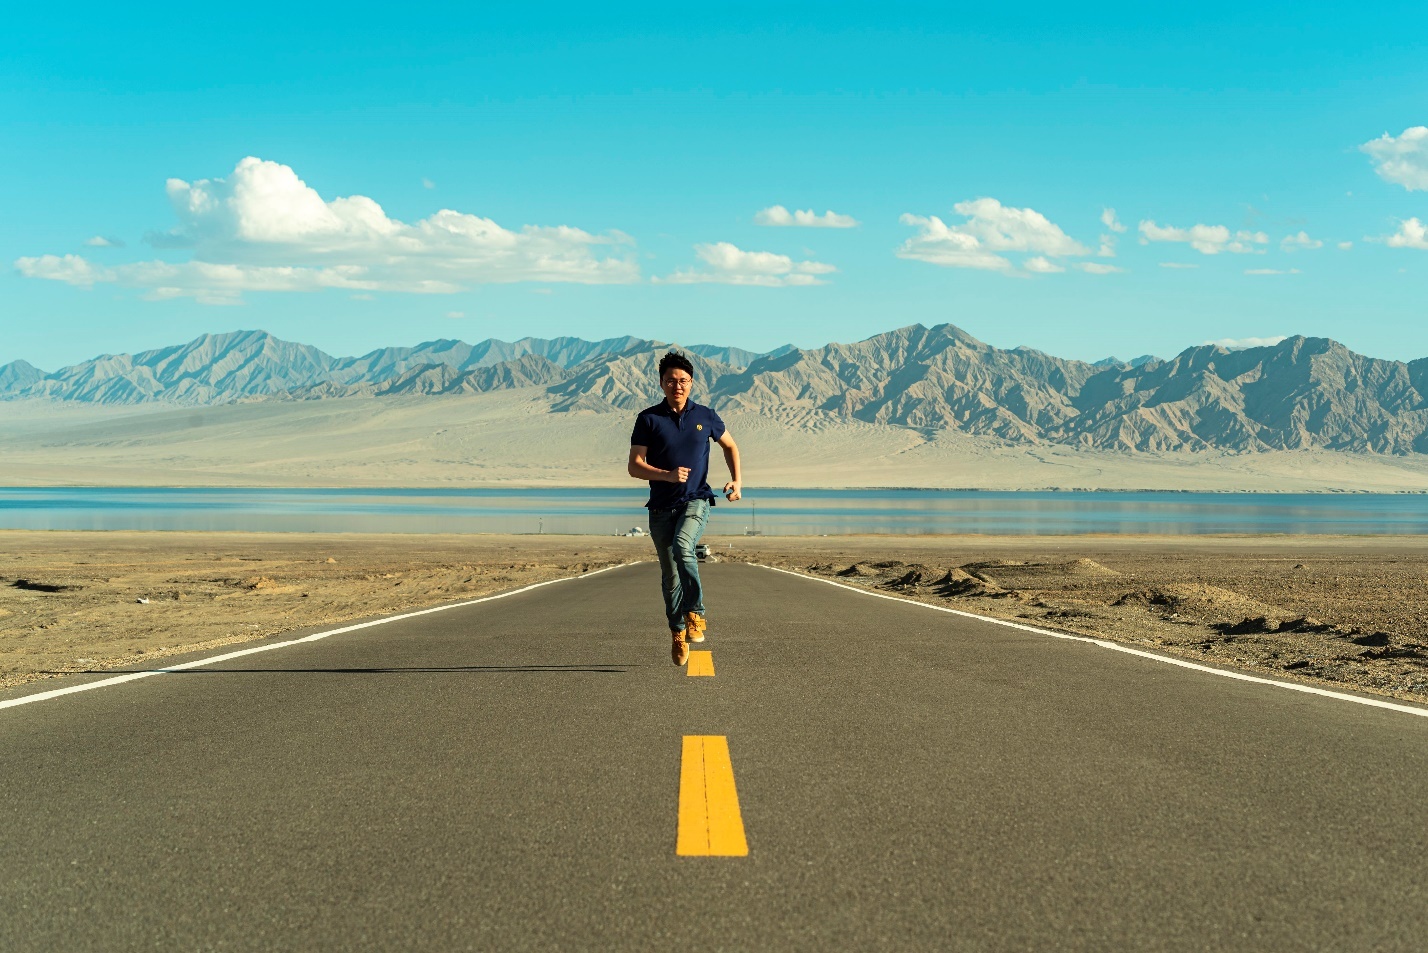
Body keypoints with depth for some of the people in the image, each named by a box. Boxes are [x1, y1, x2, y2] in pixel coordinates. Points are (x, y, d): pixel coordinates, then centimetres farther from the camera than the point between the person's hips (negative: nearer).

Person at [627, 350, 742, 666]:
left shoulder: (705, 416, 3)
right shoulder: (649, 419, -2)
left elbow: (730, 445, 20)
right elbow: (634, 466, -5)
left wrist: (737, 480, 4)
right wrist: (668, 475, -21)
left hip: (696, 500, -1)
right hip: (661, 506, 1)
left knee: (682, 546, -30)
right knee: (670, 575, 6)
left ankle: (696, 613, -18)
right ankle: (677, 632, 23)